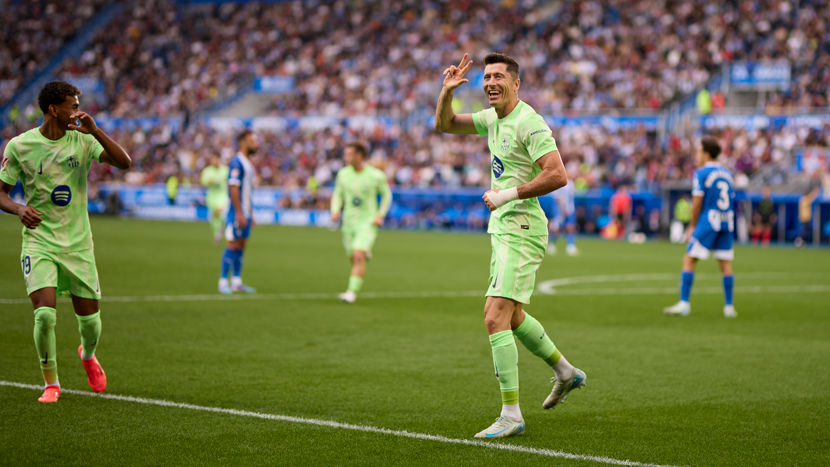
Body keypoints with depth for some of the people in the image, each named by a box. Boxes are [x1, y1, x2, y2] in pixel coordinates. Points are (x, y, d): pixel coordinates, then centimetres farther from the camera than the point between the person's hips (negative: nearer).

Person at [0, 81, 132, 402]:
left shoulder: (82, 139, -2)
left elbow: (124, 163, -13)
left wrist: (95, 131, -24)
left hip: (77, 242, 2)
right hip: (39, 241, -2)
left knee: (90, 319, 6)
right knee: (44, 314, -19)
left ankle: (88, 355, 42)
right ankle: (51, 384, 2)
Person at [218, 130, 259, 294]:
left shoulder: (248, 164, 15)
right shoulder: (237, 163, -14)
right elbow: (233, 188, -19)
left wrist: (250, 214, 20)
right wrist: (239, 214, -22)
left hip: (245, 212, 9)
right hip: (237, 212, -9)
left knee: (241, 245, 9)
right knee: (232, 245, -7)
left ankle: (236, 282, 13)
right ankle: (223, 282, -3)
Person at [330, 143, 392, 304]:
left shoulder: (376, 176, -9)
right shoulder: (343, 174, 1)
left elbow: (386, 195, 5)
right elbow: (338, 194, 13)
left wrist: (380, 215, -7)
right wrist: (335, 210, -5)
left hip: (368, 222, -4)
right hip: (349, 222, 4)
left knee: (358, 256, -20)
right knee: (353, 259, 10)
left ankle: (352, 292, -21)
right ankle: (365, 252, 47)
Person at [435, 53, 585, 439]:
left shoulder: (528, 122, -16)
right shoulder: (493, 118, 12)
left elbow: (558, 175, -24)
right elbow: (444, 124, 18)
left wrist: (508, 194, -20)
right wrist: (447, 90, 0)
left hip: (521, 230, -10)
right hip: (503, 229, 10)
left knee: (496, 317, -17)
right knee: (510, 316, 23)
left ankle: (511, 416, -16)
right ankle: (565, 373, 42)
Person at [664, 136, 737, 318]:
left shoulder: (701, 173, -6)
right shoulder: (727, 173, 14)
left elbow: (697, 202, -10)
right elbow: (731, 200, 14)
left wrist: (692, 226, -2)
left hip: (707, 222, -6)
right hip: (726, 223, 6)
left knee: (689, 260, -2)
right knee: (725, 263, 8)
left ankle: (684, 304, -7)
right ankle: (729, 307, 6)